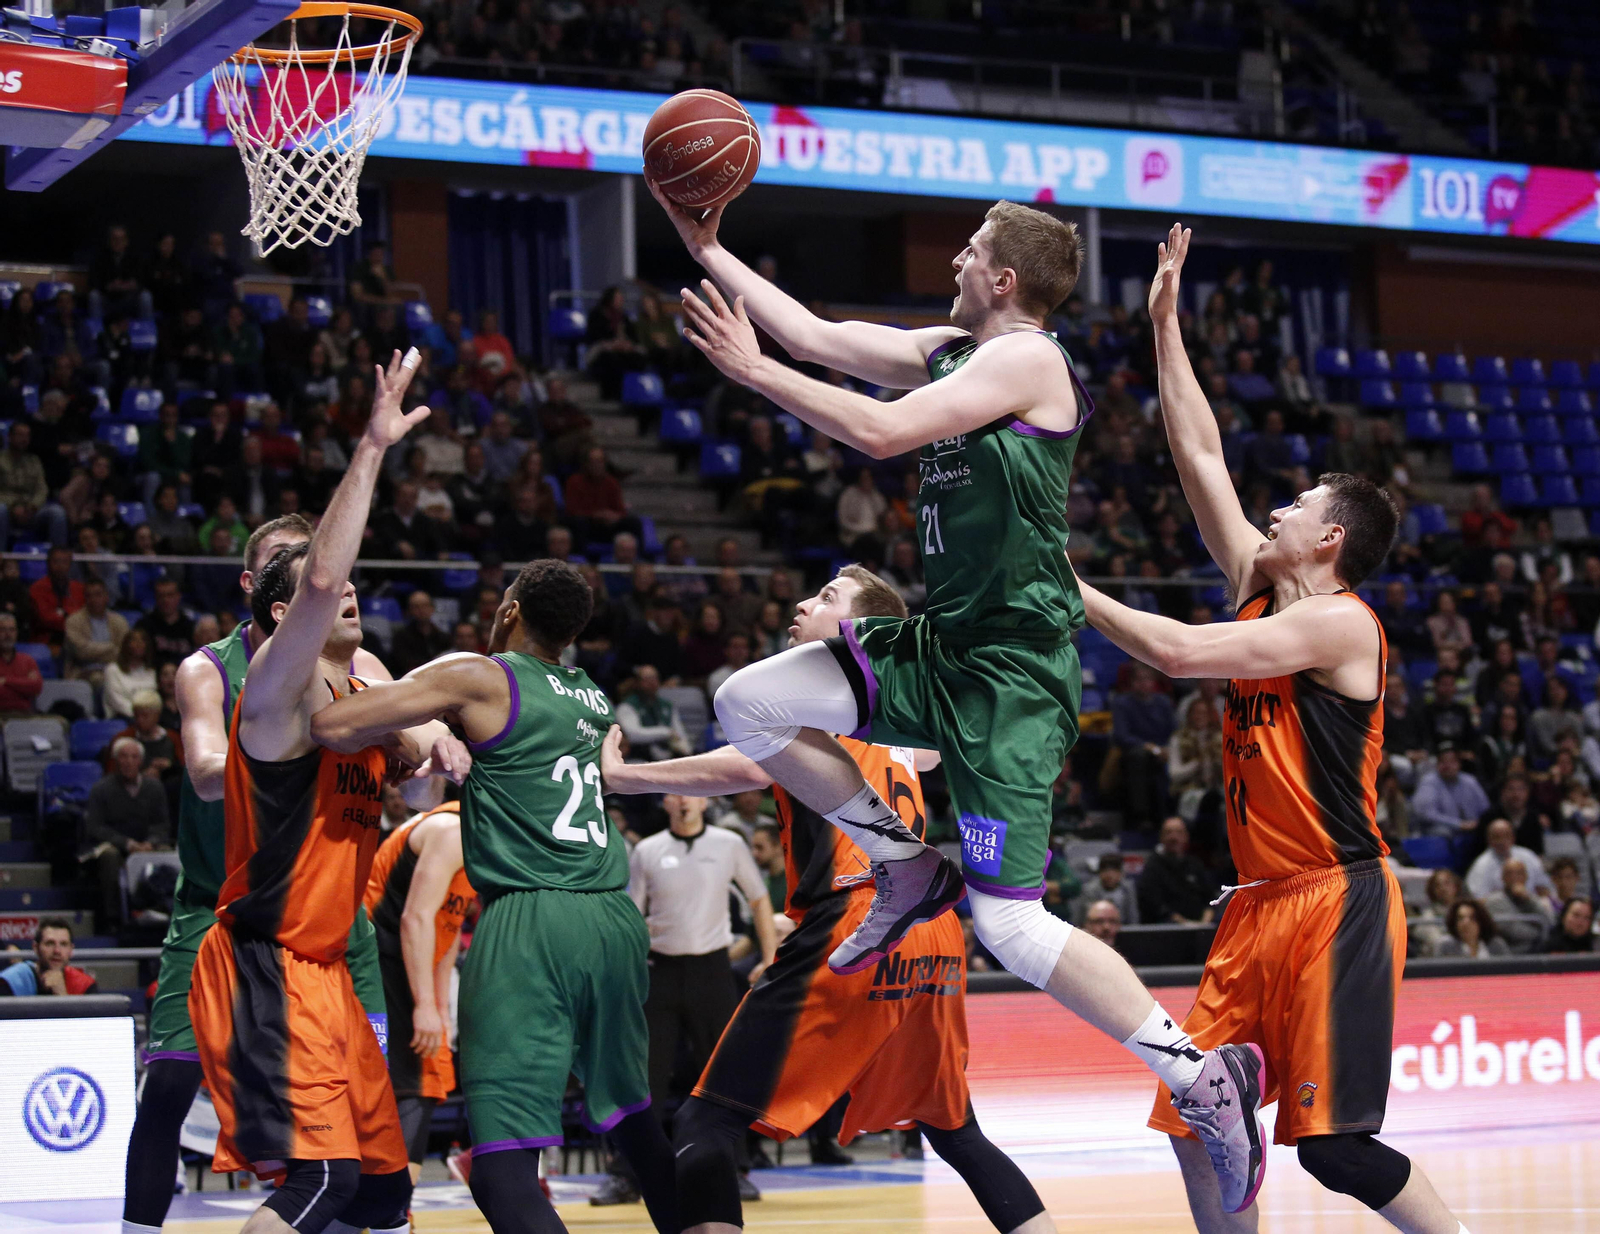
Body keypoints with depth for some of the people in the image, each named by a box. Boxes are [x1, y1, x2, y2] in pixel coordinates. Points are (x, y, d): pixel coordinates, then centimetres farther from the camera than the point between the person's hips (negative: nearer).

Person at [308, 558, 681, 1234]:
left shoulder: (475, 678, 0)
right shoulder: (595, 700, 19)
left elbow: (332, 725, -9)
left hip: (529, 923, -7)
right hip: (614, 920, 7)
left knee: (503, 1162, -11)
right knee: (634, 1120, 24)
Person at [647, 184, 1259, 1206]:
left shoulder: (1027, 359, -13)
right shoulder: (951, 351, 13)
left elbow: (881, 431, -22)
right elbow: (818, 335, 18)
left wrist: (750, 367, -15)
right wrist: (708, 248, 17)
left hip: (1014, 670, -9)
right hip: (941, 643, 9)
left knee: (1010, 926, -12)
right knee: (751, 707, 4)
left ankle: (1202, 1073, -3)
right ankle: (910, 866, 14)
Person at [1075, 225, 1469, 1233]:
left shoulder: (1341, 622, -11)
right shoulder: (1263, 592, 13)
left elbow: (1179, 652, -20)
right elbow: (1202, 457, 16)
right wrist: (1166, 326, 17)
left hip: (1337, 905, -9)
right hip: (1262, 904, 9)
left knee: (1337, 1144, -11)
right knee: (1197, 1123, 4)